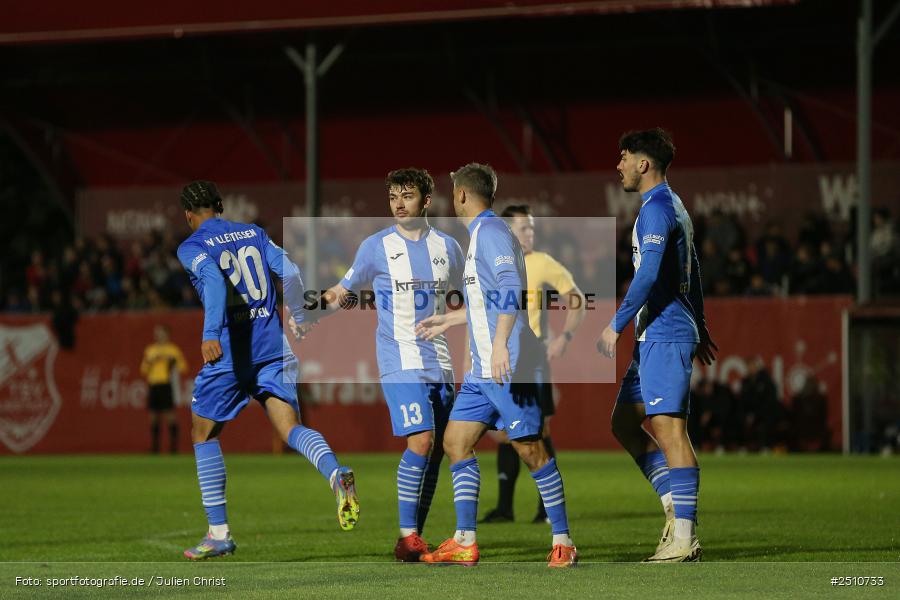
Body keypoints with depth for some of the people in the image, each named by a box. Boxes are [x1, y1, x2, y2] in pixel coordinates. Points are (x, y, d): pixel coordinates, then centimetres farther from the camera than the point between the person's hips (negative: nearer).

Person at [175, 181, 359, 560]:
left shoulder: (192, 248, -1)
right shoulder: (253, 233, 14)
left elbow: (214, 281, -21)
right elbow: (289, 273, 7)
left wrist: (211, 334, -33)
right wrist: (298, 319, 24)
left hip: (228, 352, -4)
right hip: (272, 346, 4)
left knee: (203, 435, 13)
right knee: (291, 429, -2)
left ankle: (219, 533, 11)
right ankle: (335, 474, -35)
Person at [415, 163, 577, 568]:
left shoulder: (491, 231, -10)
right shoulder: (479, 234, 20)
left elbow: (510, 289, -24)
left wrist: (500, 344, -32)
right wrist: (448, 321, 40)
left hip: (508, 367, -10)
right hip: (482, 369, 10)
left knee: (529, 448, -8)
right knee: (455, 443, 7)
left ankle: (563, 543, -4)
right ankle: (464, 543, 8)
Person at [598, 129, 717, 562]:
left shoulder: (656, 209, -12)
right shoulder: (674, 207, 20)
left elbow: (648, 274, -23)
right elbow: (691, 271, 27)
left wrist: (616, 324, -21)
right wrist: (700, 327, 33)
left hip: (664, 335, -11)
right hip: (653, 337, 11)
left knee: (668, 428, -12)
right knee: (624, 423, 13)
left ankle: (683, 536, -14)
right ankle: (676, 509, 10)